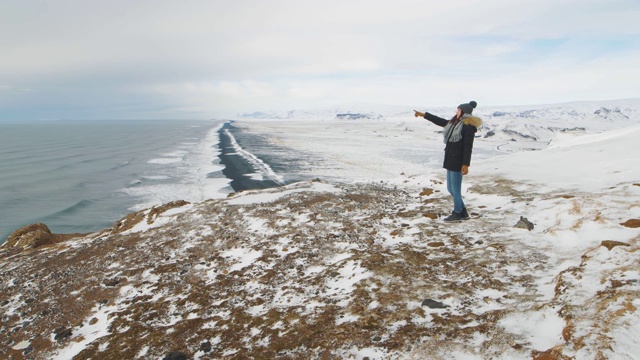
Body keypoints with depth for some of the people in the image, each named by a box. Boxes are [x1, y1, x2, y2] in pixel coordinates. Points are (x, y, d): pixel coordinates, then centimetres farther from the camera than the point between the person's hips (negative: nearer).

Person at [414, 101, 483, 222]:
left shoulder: (469, 126, -12)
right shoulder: (455, 123, 15)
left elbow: (468, 147, -18)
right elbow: (440, 121, 25)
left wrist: (466, 164, -22)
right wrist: (424, 115, 28)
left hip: (458, 162, -10)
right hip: (451, 160, 10)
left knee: (455, 188, -1)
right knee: (451, 188, 14)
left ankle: (457, 213, 14)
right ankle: (463, 212, 25)